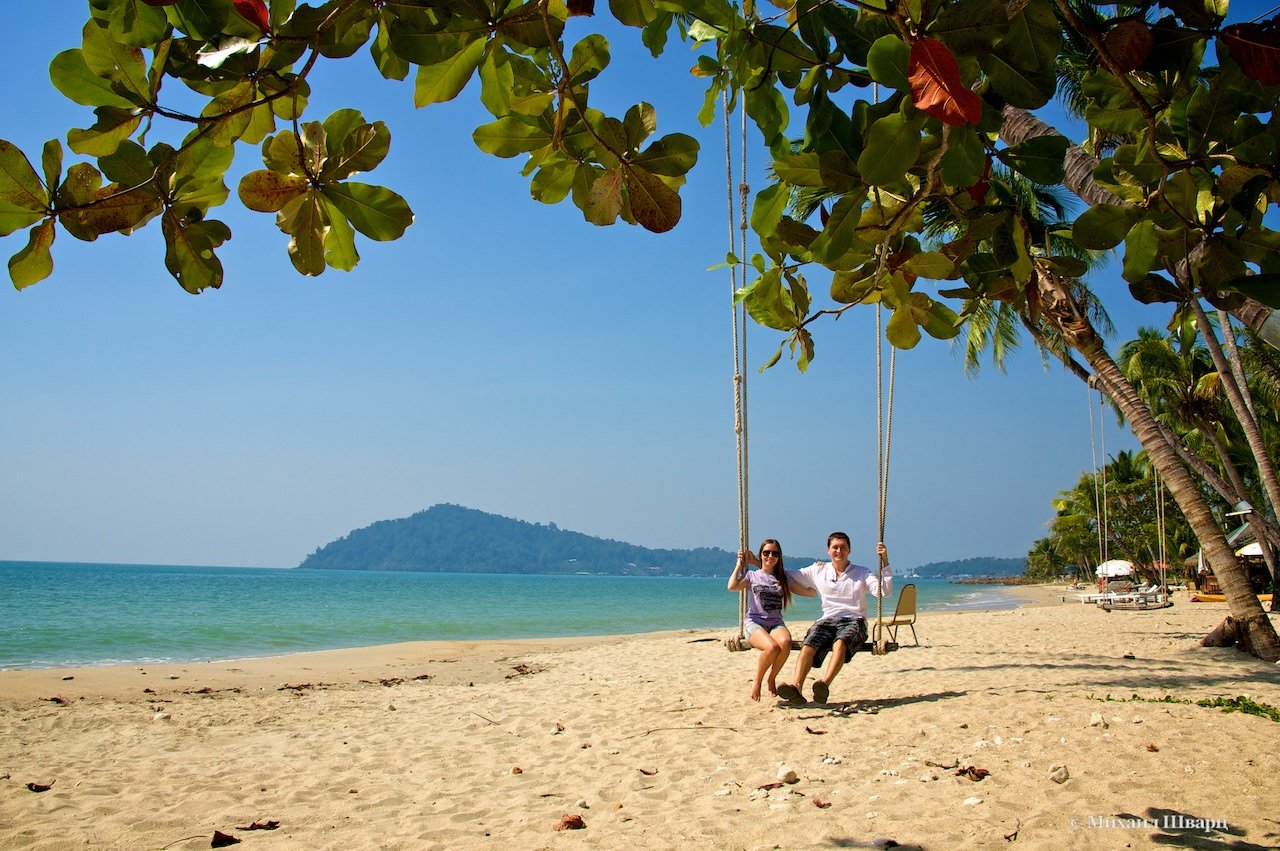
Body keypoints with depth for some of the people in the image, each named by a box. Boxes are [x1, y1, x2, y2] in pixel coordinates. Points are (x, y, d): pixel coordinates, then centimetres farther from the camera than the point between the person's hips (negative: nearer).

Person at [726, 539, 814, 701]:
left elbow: (811, 592, 21)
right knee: (772, 647, -36)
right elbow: (732, 587, -8)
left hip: (776, 623, 3)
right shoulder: (751, 575, 12)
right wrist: (739, 564, 3)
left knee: (785, 642, -35)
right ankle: (757, 682, -9)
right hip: (754, 622, -3)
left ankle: (772, 679, -10)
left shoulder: (783, 579, 19)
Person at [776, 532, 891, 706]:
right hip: (827, 620, 2)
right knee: (808, 645, -32)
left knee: (841, 642, -38)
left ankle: (825, 683, -60)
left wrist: (885, 563, -8)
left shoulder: (862, 573, 14)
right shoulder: (818, 571, 19)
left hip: (854, 621, -2)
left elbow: (884, 592, 0)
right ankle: (796, 687, -52)